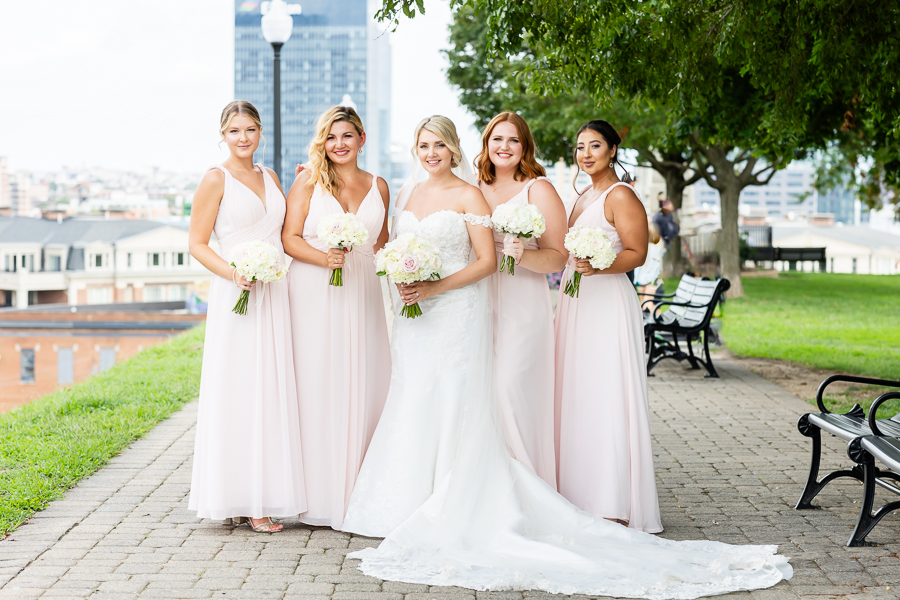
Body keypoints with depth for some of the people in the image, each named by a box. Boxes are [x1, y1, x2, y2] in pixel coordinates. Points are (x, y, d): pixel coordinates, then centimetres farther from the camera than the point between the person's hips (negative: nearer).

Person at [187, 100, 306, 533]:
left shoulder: (269, 177, 16)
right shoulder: (216, 179, -3)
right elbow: (197, 244, -5)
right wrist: (233, 272, -20)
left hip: (274, 294, 6)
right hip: (236, 296, -6)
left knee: (271, 392, 6)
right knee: (236, 393, -4)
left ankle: (262, 497, 13)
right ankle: (236, 500, 3)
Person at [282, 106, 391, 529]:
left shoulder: (378, 187, 12)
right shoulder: (309, 181, 2)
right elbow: (289, 237, -3)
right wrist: (323, 258, -19)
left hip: (361, 295, 3)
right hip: (313, 295, -3)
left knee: (361, 387, 3)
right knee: (315, 389, -4)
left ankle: (356, 492, 12)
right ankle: (318, 497, 3)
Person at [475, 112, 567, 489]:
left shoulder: (539, 190, 0)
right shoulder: (476, 191, 15)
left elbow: (558, 258, -5)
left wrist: (523, 255, -23)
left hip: (522, 305, -5)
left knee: (511, 386, -12)